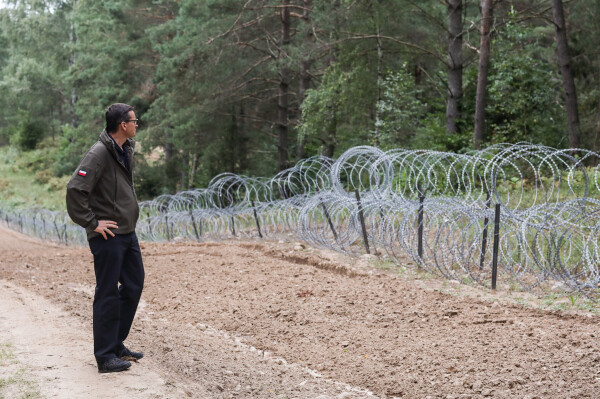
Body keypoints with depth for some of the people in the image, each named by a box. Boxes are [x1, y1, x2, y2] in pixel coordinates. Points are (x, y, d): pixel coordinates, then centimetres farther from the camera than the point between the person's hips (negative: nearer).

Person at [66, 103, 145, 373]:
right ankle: (105, 356, 6)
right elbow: (75, 190, -25)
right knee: (108, 294, -3)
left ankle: (116, 344, 28)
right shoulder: (98, 154, -18)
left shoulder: (126, 149, 11)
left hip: (127, 233, 9)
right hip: (107, 236, -9)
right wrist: (92, 223, -19)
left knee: (134, 285, 15)